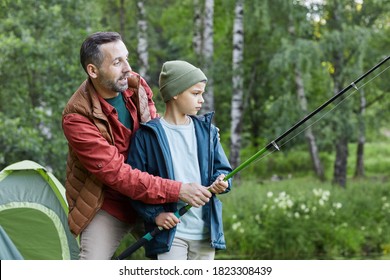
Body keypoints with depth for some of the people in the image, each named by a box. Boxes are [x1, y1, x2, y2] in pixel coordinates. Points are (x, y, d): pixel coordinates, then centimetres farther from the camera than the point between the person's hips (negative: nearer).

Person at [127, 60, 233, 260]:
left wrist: (221, 181, -9)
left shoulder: (207, 131, 11)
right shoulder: (147, 135, -4)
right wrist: (154, 214, -15)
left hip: (206, 233, 5)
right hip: (168, 232, -5)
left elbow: (222, 169, 14)